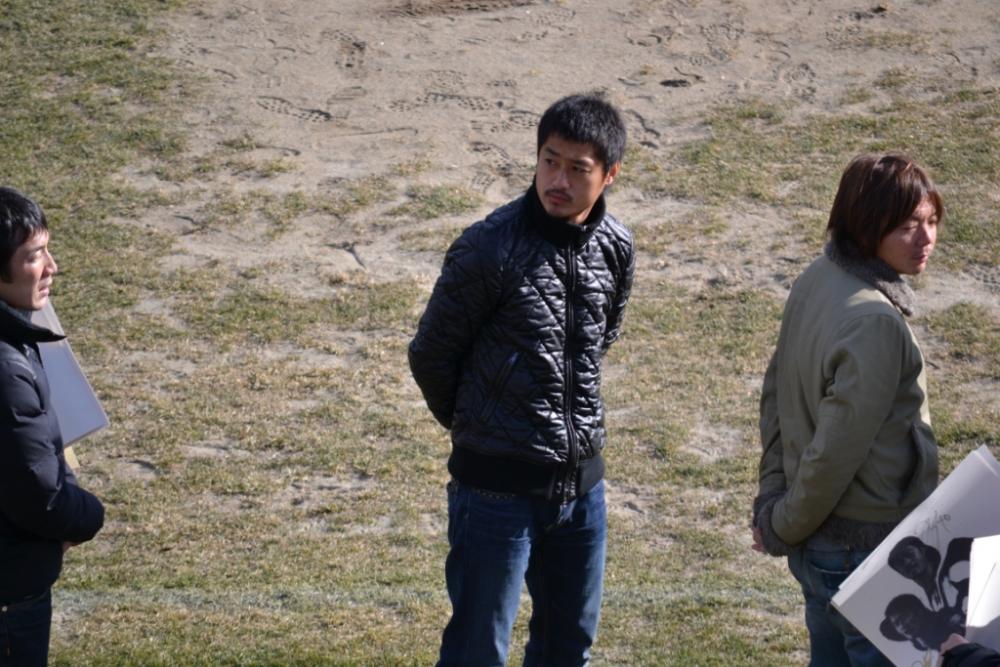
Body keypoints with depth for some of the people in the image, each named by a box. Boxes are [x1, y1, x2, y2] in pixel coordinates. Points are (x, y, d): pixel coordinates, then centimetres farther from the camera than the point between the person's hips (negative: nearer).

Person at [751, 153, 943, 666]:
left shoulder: (817, 280, 0)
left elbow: (777, 395, 7)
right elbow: (836, 450, -25)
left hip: (817, 543, 9)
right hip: (865, 548, -9)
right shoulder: (876, 323, -28)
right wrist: (782, 527, -10)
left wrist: (773, 503, 6)